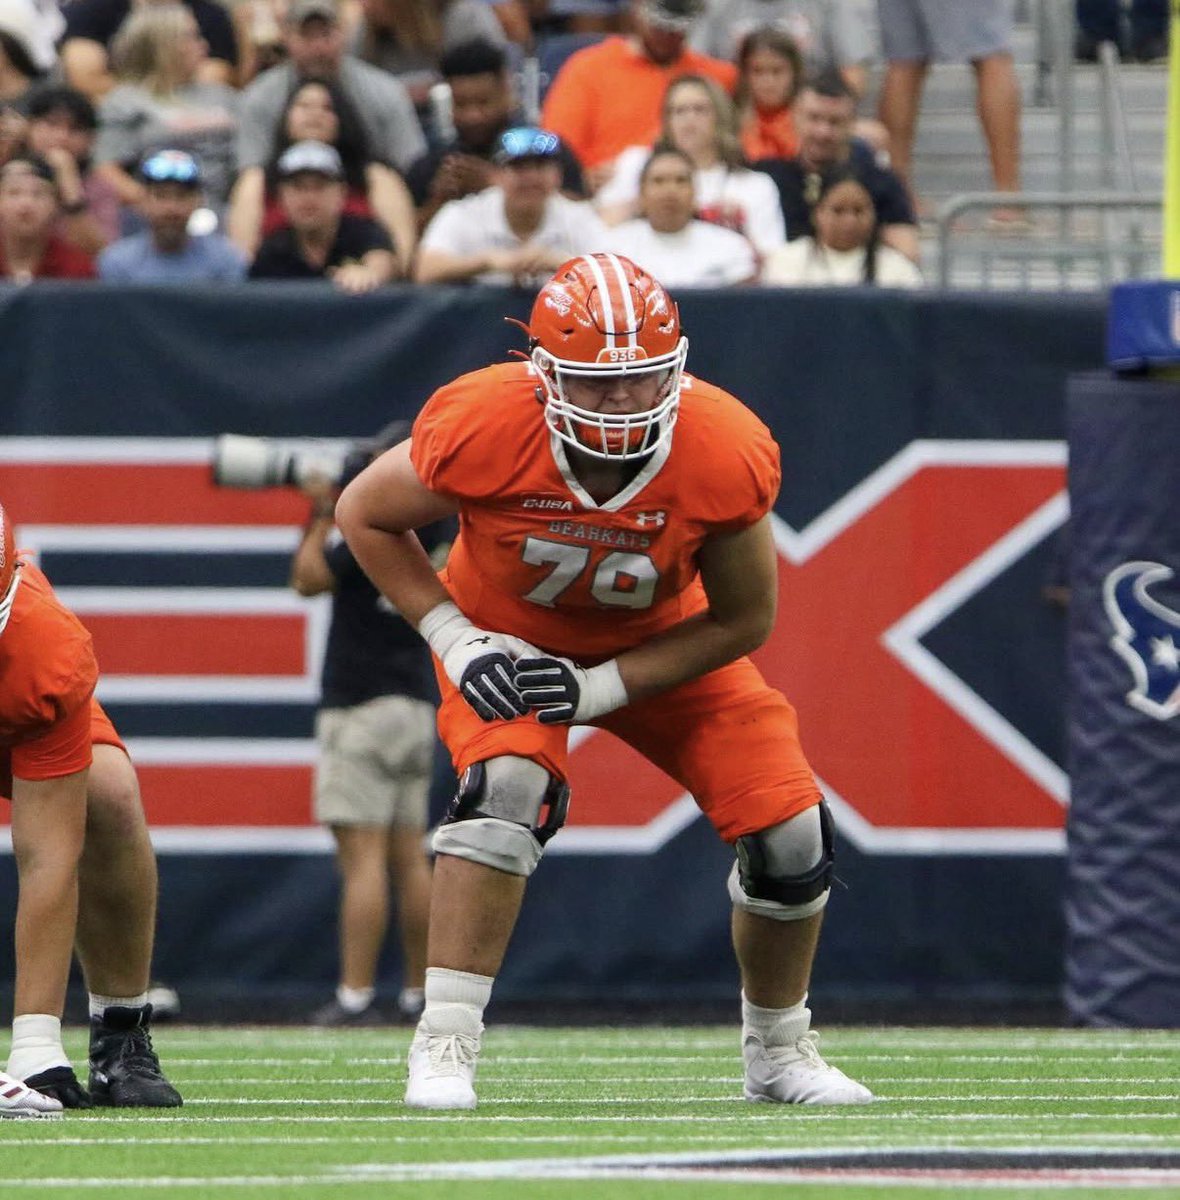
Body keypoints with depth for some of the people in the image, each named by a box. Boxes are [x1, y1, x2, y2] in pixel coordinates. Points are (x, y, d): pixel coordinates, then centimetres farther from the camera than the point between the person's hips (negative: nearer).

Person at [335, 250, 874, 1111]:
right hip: (509, 641, -2)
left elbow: (742, 621, -16)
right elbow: (365, 515, -13)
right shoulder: (481, 429, -34)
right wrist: (456, 641, -21)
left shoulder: (727, 454, -31)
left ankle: (779, 1053, 19)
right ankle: (445, 1043, -26)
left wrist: (603, 688, -24)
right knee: (509, 786, -32)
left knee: (788, 829, -8)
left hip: (658, 646, 2)